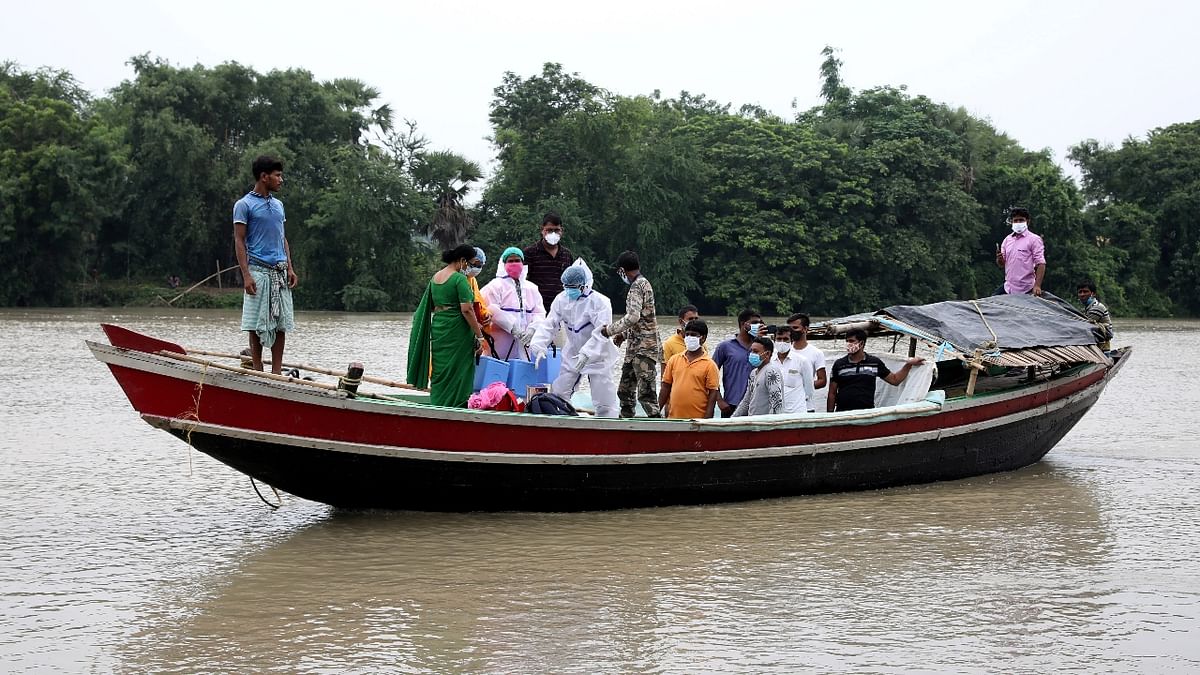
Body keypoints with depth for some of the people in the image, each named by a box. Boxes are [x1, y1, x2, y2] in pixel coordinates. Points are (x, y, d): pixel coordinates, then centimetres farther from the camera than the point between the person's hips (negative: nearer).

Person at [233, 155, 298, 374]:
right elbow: (239, 241, -6)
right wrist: (246, 275, -15)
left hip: (280, 272, 6)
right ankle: (257, 371, 3)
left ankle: (277, 371, 7)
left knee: (281, 322, 3)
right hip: (258, 271, -6)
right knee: (258, 324, -3)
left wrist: (290, 268, 9)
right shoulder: (244, 205, -3)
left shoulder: (278, 205, 17)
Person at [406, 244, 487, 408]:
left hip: (437, 330, 7)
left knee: (440, 374, 12)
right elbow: (466, 310, -18)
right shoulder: (460, 279, -13)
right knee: (457, 376, -2)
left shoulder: (435, 277, 11)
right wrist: (479, 335, -14)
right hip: (457, 333, -7)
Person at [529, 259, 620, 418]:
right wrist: (539, 347, -22)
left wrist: (586, 354, -38)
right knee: (557, 394, 9)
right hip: (572, 355, 5)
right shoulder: (561, 299, -6)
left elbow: (602, 333, -27)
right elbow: (549, 325, -7)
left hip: (597, 356, -5)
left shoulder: (600, 302, -21)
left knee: (604, 402, -6)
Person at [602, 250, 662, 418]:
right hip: (635, 348, 10)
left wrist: (610, 330, -13)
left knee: (646, 393, -13)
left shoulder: (638, 286, -13)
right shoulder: (643, 284, 17)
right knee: (625, 390, 14)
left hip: (643, 348, -10)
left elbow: (633, 317, -24)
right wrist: (624, 334, 20)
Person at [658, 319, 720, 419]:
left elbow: (713, 393, -6)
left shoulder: (709, 365, -4)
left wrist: (707, 420, -12)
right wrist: (658, 409, 8)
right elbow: (666, 386, 12)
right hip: (673, 418, 4)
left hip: (697, 419, -4)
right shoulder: (674, 360, 8)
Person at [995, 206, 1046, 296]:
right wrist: (999, 259, -8)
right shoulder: (1007, 239, 13)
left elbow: (1041, 264, -12)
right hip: (1008, 288, 6)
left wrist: (1037, 286, -23)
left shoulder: (1034, 239, -5)